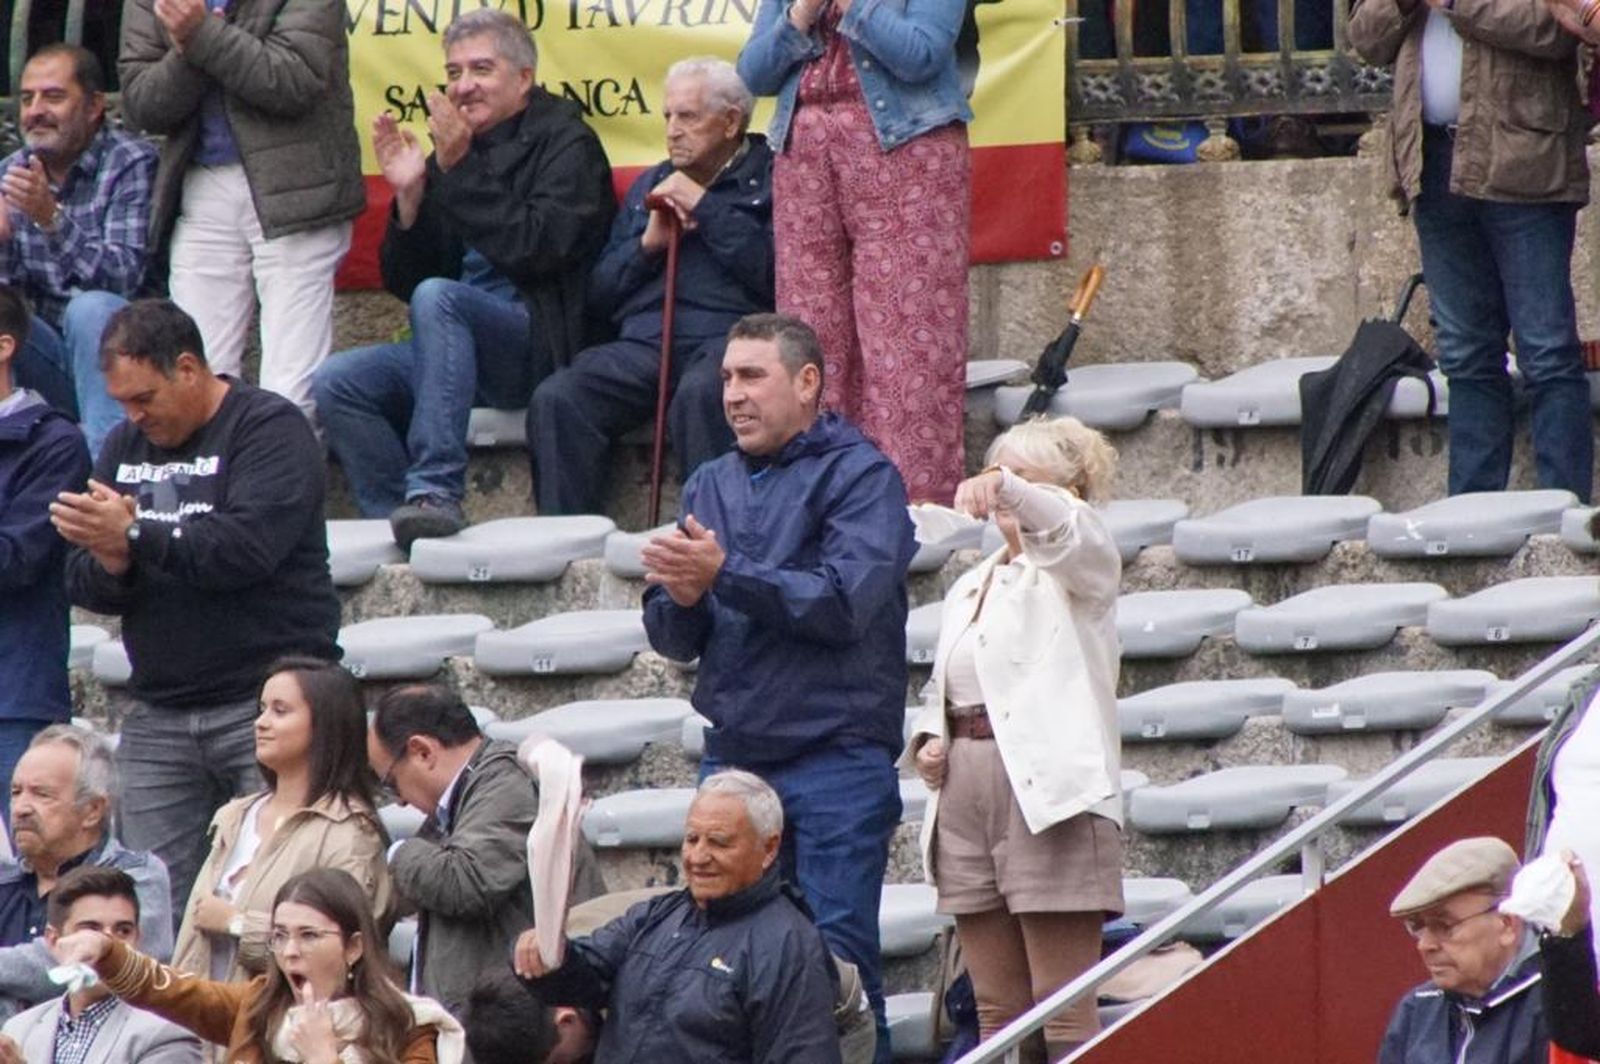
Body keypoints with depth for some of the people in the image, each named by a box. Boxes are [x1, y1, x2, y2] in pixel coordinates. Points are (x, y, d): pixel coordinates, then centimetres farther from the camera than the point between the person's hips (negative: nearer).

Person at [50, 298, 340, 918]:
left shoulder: (269, 429, -4)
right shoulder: (124, 447, 17)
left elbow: (246, 548, -20)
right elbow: (83, 587, 12)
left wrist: (133, 535, -18)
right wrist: (110, 563, -10)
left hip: (266, 700, -6)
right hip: (158, 718, 6)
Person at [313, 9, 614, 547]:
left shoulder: (566, 144, 1)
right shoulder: (454, 153, 17)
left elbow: (537, 248, -17)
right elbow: (404, 281, 16)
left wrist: (460, 170, -16)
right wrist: (409, 196, 0)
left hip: (537, 348, -7)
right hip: (455, 343, 7)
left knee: (438, 298, -34)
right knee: (336, 383, -15)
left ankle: (436, 493, -43)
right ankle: (399, 527, -18)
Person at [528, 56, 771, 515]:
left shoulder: (769, 178, 9)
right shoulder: (650, 186, 29)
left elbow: (775, 273, -10)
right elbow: (600, 290, 24)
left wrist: (704, 207, -4)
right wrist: (648, 243, 6)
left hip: (727, 337, -5)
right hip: (643, 340, 5)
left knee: (698, 396, -40)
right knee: (556, 400, -23)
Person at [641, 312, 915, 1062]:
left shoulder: (860, 476, -2)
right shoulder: (711, 486, 16)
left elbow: (846, 601, -17)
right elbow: (671, 637, 12)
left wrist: (724, 572, -17)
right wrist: (682, 597, -11)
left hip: (836, 756, -6)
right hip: (733, 754, 6)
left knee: (837, 964, -7)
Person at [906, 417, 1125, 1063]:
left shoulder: (1077, 567, 3)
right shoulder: (972, 586, 24)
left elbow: (1067, 531, -20)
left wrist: (1009, 489, -40)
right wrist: (930, 739, 8)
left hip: (1049, 786, -7)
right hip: (967, 784, 7)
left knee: (1064, 1008, -11)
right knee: (997, 1010, 6)